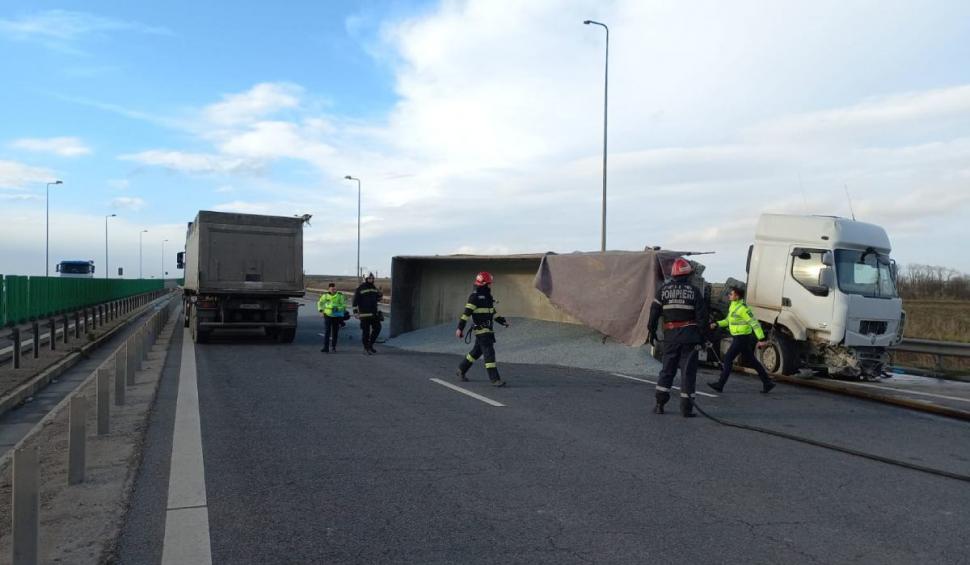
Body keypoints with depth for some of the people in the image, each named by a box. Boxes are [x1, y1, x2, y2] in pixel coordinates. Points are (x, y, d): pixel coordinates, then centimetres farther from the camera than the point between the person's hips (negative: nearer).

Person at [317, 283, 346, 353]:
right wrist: (321, 310, 1)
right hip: (328, 315, 0)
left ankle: (334, 346, 26)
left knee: (335, 332, 9)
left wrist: (338, 308, -18)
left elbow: (343, 305, -2)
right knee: (327, 332, -7)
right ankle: (326, 348, -8)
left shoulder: (340, 295, -1)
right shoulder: (325, 295, 3)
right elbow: (320, 302, 15)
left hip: (337, 316, 0)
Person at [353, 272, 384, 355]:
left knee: (377, 328, 5)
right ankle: (366, 348, 10)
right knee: (366, 331, -1)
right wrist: (355, 312, -15)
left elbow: (378, 299, 22)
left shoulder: (374, 288, 12)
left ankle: (370, 345, 21)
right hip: (364, 314, -6)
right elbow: (355, 302, -9)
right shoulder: (360, 289, -8)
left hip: (374, 313, 6)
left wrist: (380, 294, 0)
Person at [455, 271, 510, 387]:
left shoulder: (488, 296, 15)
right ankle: (495, 379, -12)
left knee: (477, 351, 18)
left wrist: (502, 321, 13)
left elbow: (492, 312, 23)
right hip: (481, 330, -9)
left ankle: (461, 370, 34)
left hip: (488, 330, 9)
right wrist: (460, 328, -20)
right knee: (489, 353, -12)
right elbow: (467, 313, -17)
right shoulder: (475, 296, -13)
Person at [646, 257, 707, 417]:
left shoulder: (663, 289, 4)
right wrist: (701, 336, 4)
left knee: (667, 369, 12)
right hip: (689, 335, -2)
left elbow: (654, 311, 3)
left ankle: (659, 404, 10)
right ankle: (686, 408, 1)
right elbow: (702, 315, -2)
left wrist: (651, 329, 12)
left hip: (670, 335, 2)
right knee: (688, 371, 2)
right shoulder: (694, 291, -1)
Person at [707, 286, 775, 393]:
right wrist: (717, 324, 7)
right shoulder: (733, 306, 11)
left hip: (742, 338, -10)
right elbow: (728, 320, 22)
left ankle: (720, 384, -2)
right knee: (752, 361, 14)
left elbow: (755, 323, -21)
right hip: (738, 337, 10)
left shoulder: (742, 308, -19)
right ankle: (767, 383, 21)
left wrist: (761, 339, -24)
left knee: (728, 359, -6)